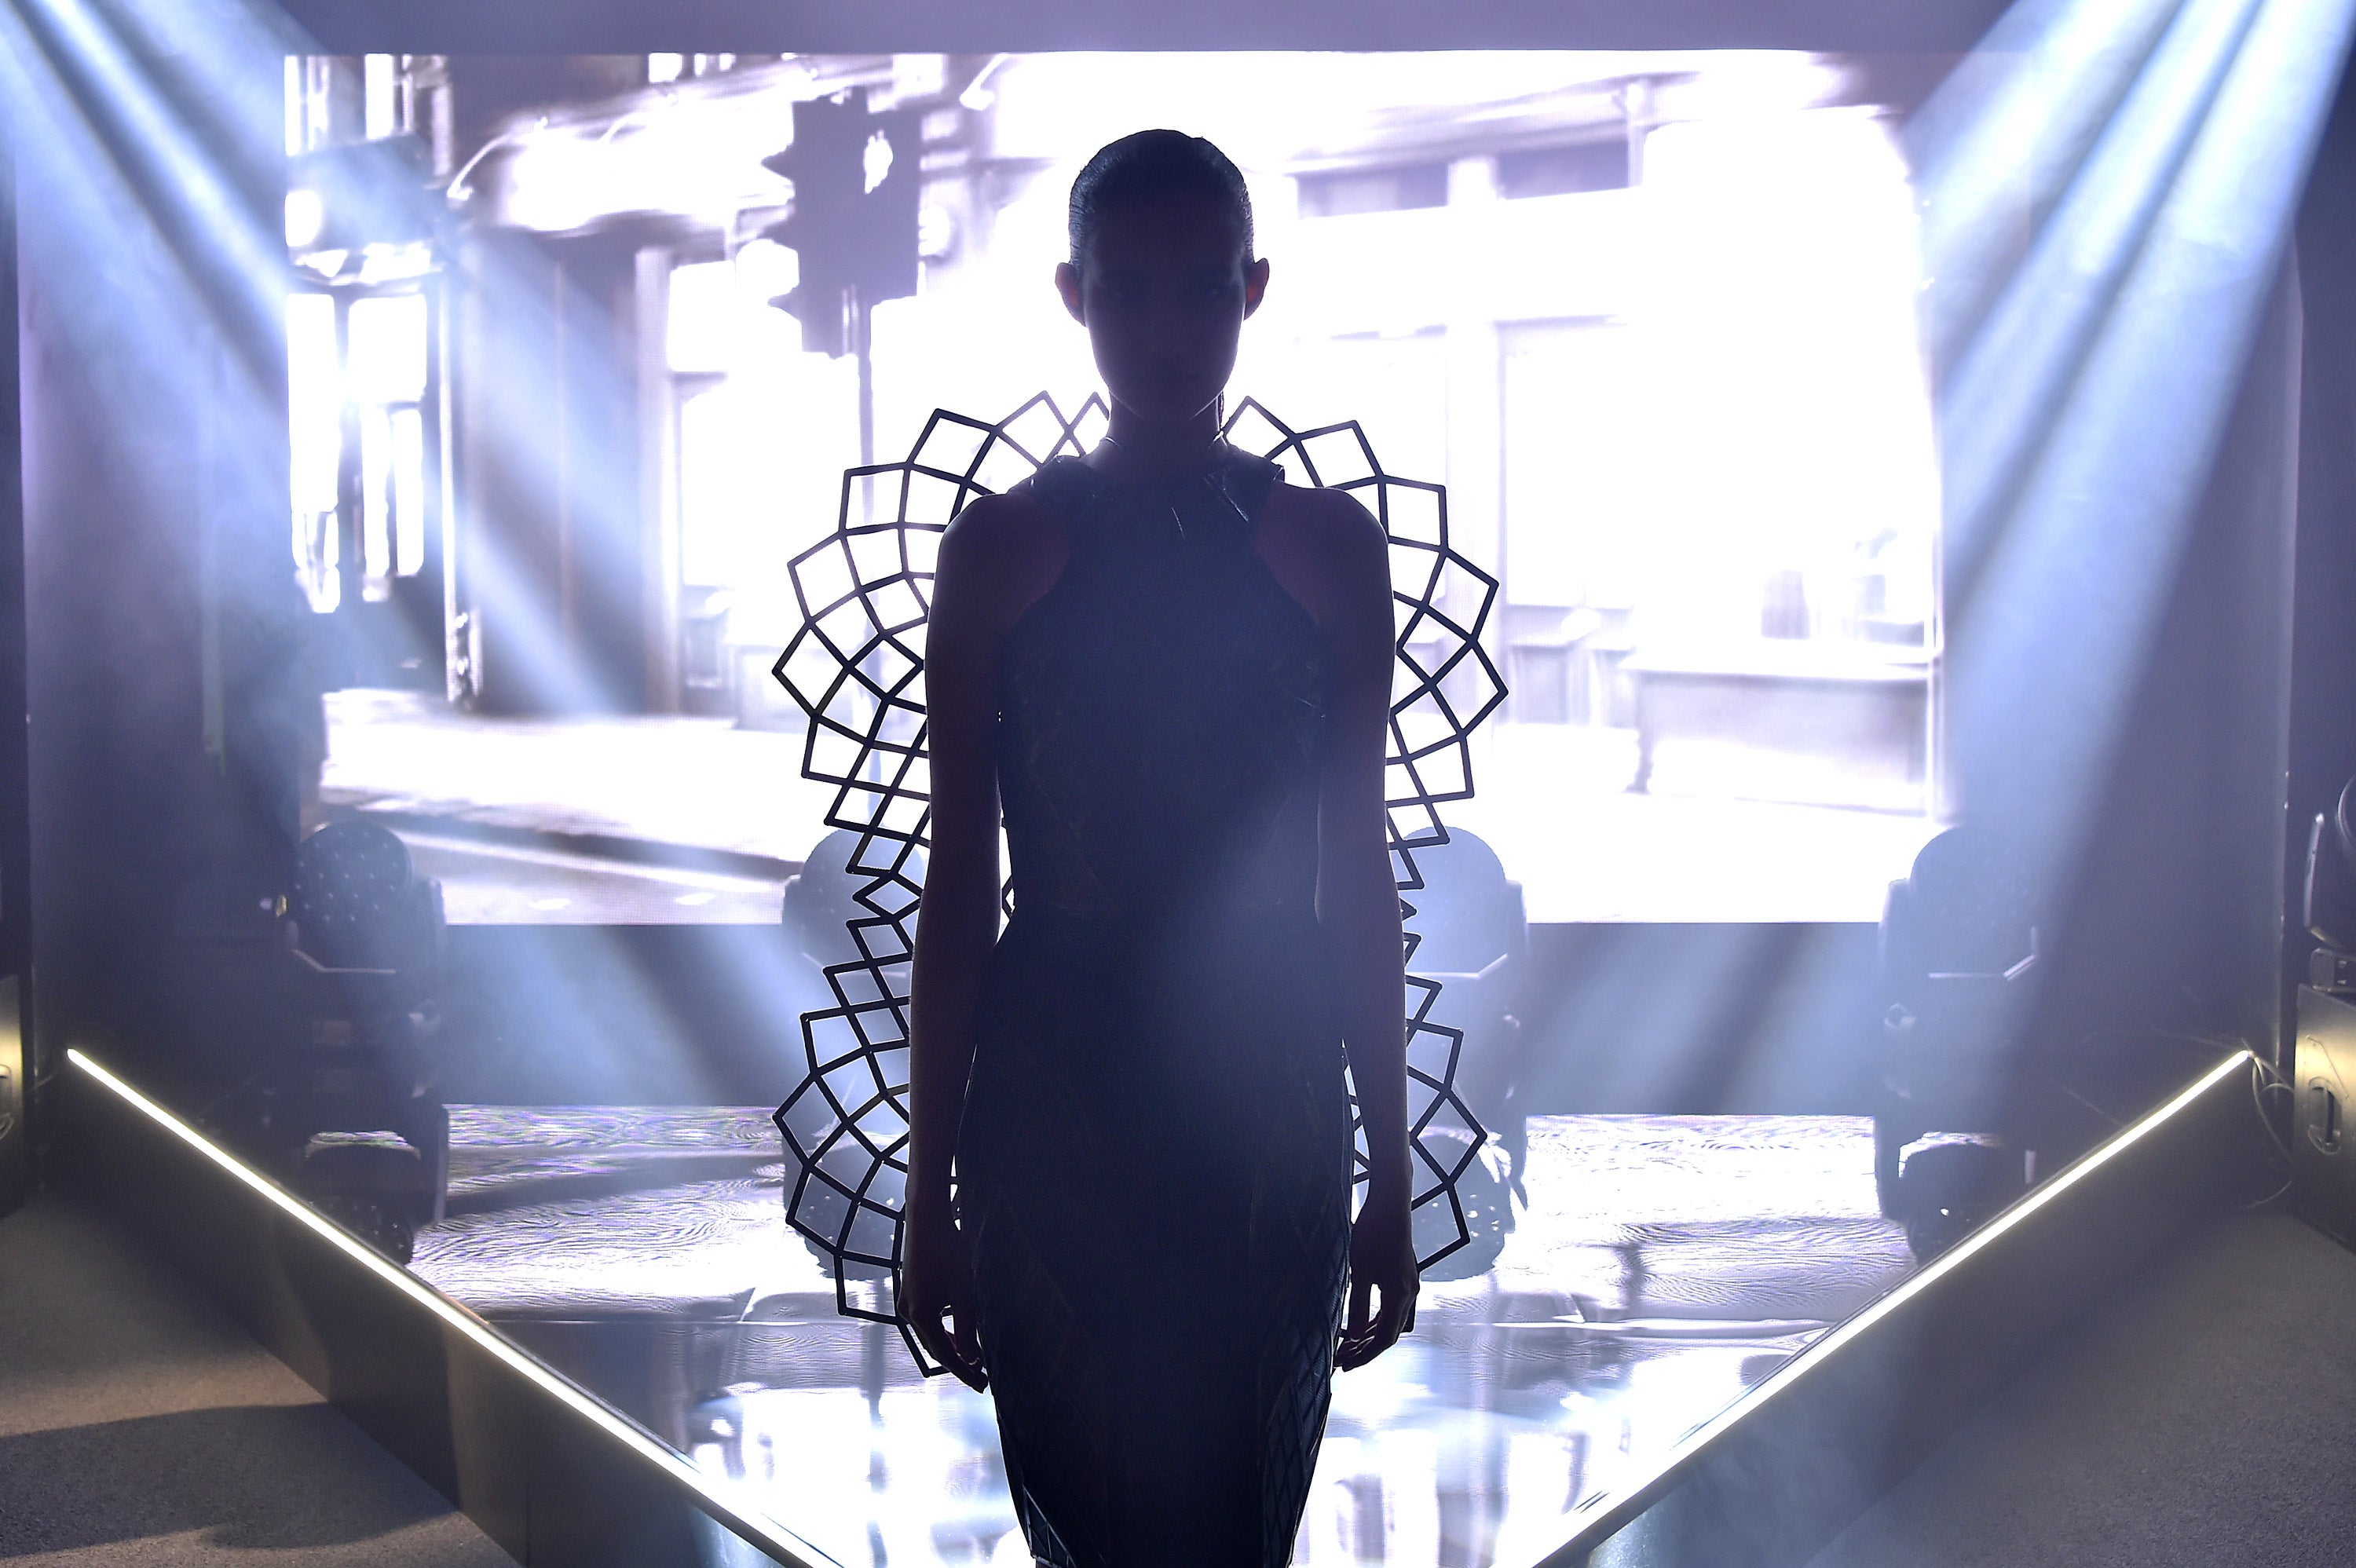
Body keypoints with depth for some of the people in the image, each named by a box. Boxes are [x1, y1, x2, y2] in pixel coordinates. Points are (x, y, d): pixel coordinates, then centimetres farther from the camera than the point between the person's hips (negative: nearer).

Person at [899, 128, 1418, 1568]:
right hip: (1051, 1101, -1)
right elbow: (959, 884, 1)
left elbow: (1359, 876, 5)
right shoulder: (1003, 547, -1)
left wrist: (1393, 1175, 5)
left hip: (1274, 1099, 1)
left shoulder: (1330, 545, 2)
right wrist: (931, 1187, 1)